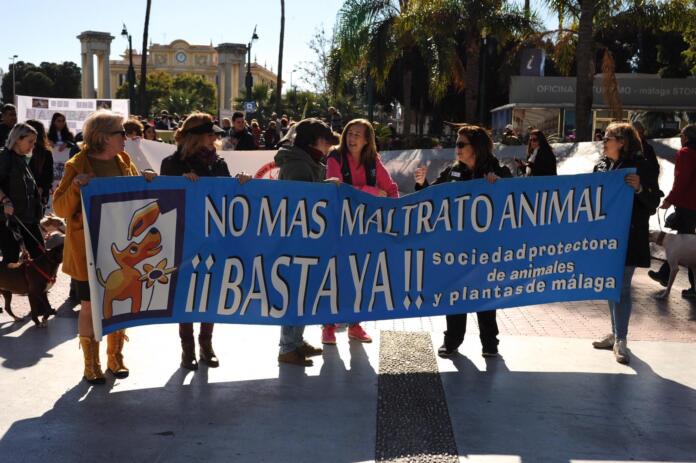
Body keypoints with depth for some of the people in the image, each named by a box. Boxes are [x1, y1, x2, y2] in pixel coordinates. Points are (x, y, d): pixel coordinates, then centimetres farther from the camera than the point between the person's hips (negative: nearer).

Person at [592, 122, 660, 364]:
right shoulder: (602, 165, 7)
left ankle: (621, 340, 4)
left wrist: (639, 189, -26)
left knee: (622, 288, -4)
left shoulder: (640, 167, -10)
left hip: (628, 237, -6)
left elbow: (654, 202, -9)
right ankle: (615, 333, 25)